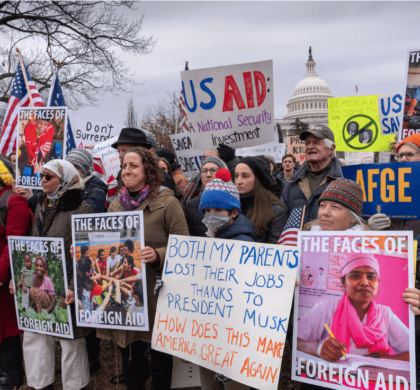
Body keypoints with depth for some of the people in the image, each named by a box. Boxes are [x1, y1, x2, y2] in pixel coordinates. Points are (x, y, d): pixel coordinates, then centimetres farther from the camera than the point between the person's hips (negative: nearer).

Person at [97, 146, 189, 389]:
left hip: (155, 292, -5)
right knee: (130, 359, 18)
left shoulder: (167, 202, -8)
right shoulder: (117, 204, 10)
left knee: (160, 361, 10)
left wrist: (157, 255, -27)